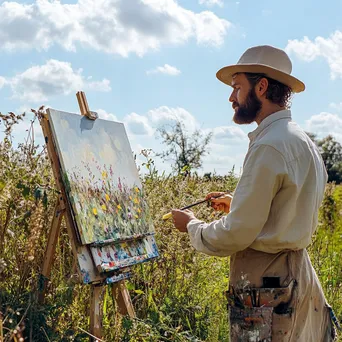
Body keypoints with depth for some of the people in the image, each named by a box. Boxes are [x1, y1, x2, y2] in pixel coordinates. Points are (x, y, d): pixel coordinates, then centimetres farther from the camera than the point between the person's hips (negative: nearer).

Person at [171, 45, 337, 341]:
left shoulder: (269, 147, -19)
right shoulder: (304, 142, 11)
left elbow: (234, 237, -20)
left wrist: (191, 225, -2)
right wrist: (237, 205, 19)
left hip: (265, 286, -10)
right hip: (296, 277, 10)